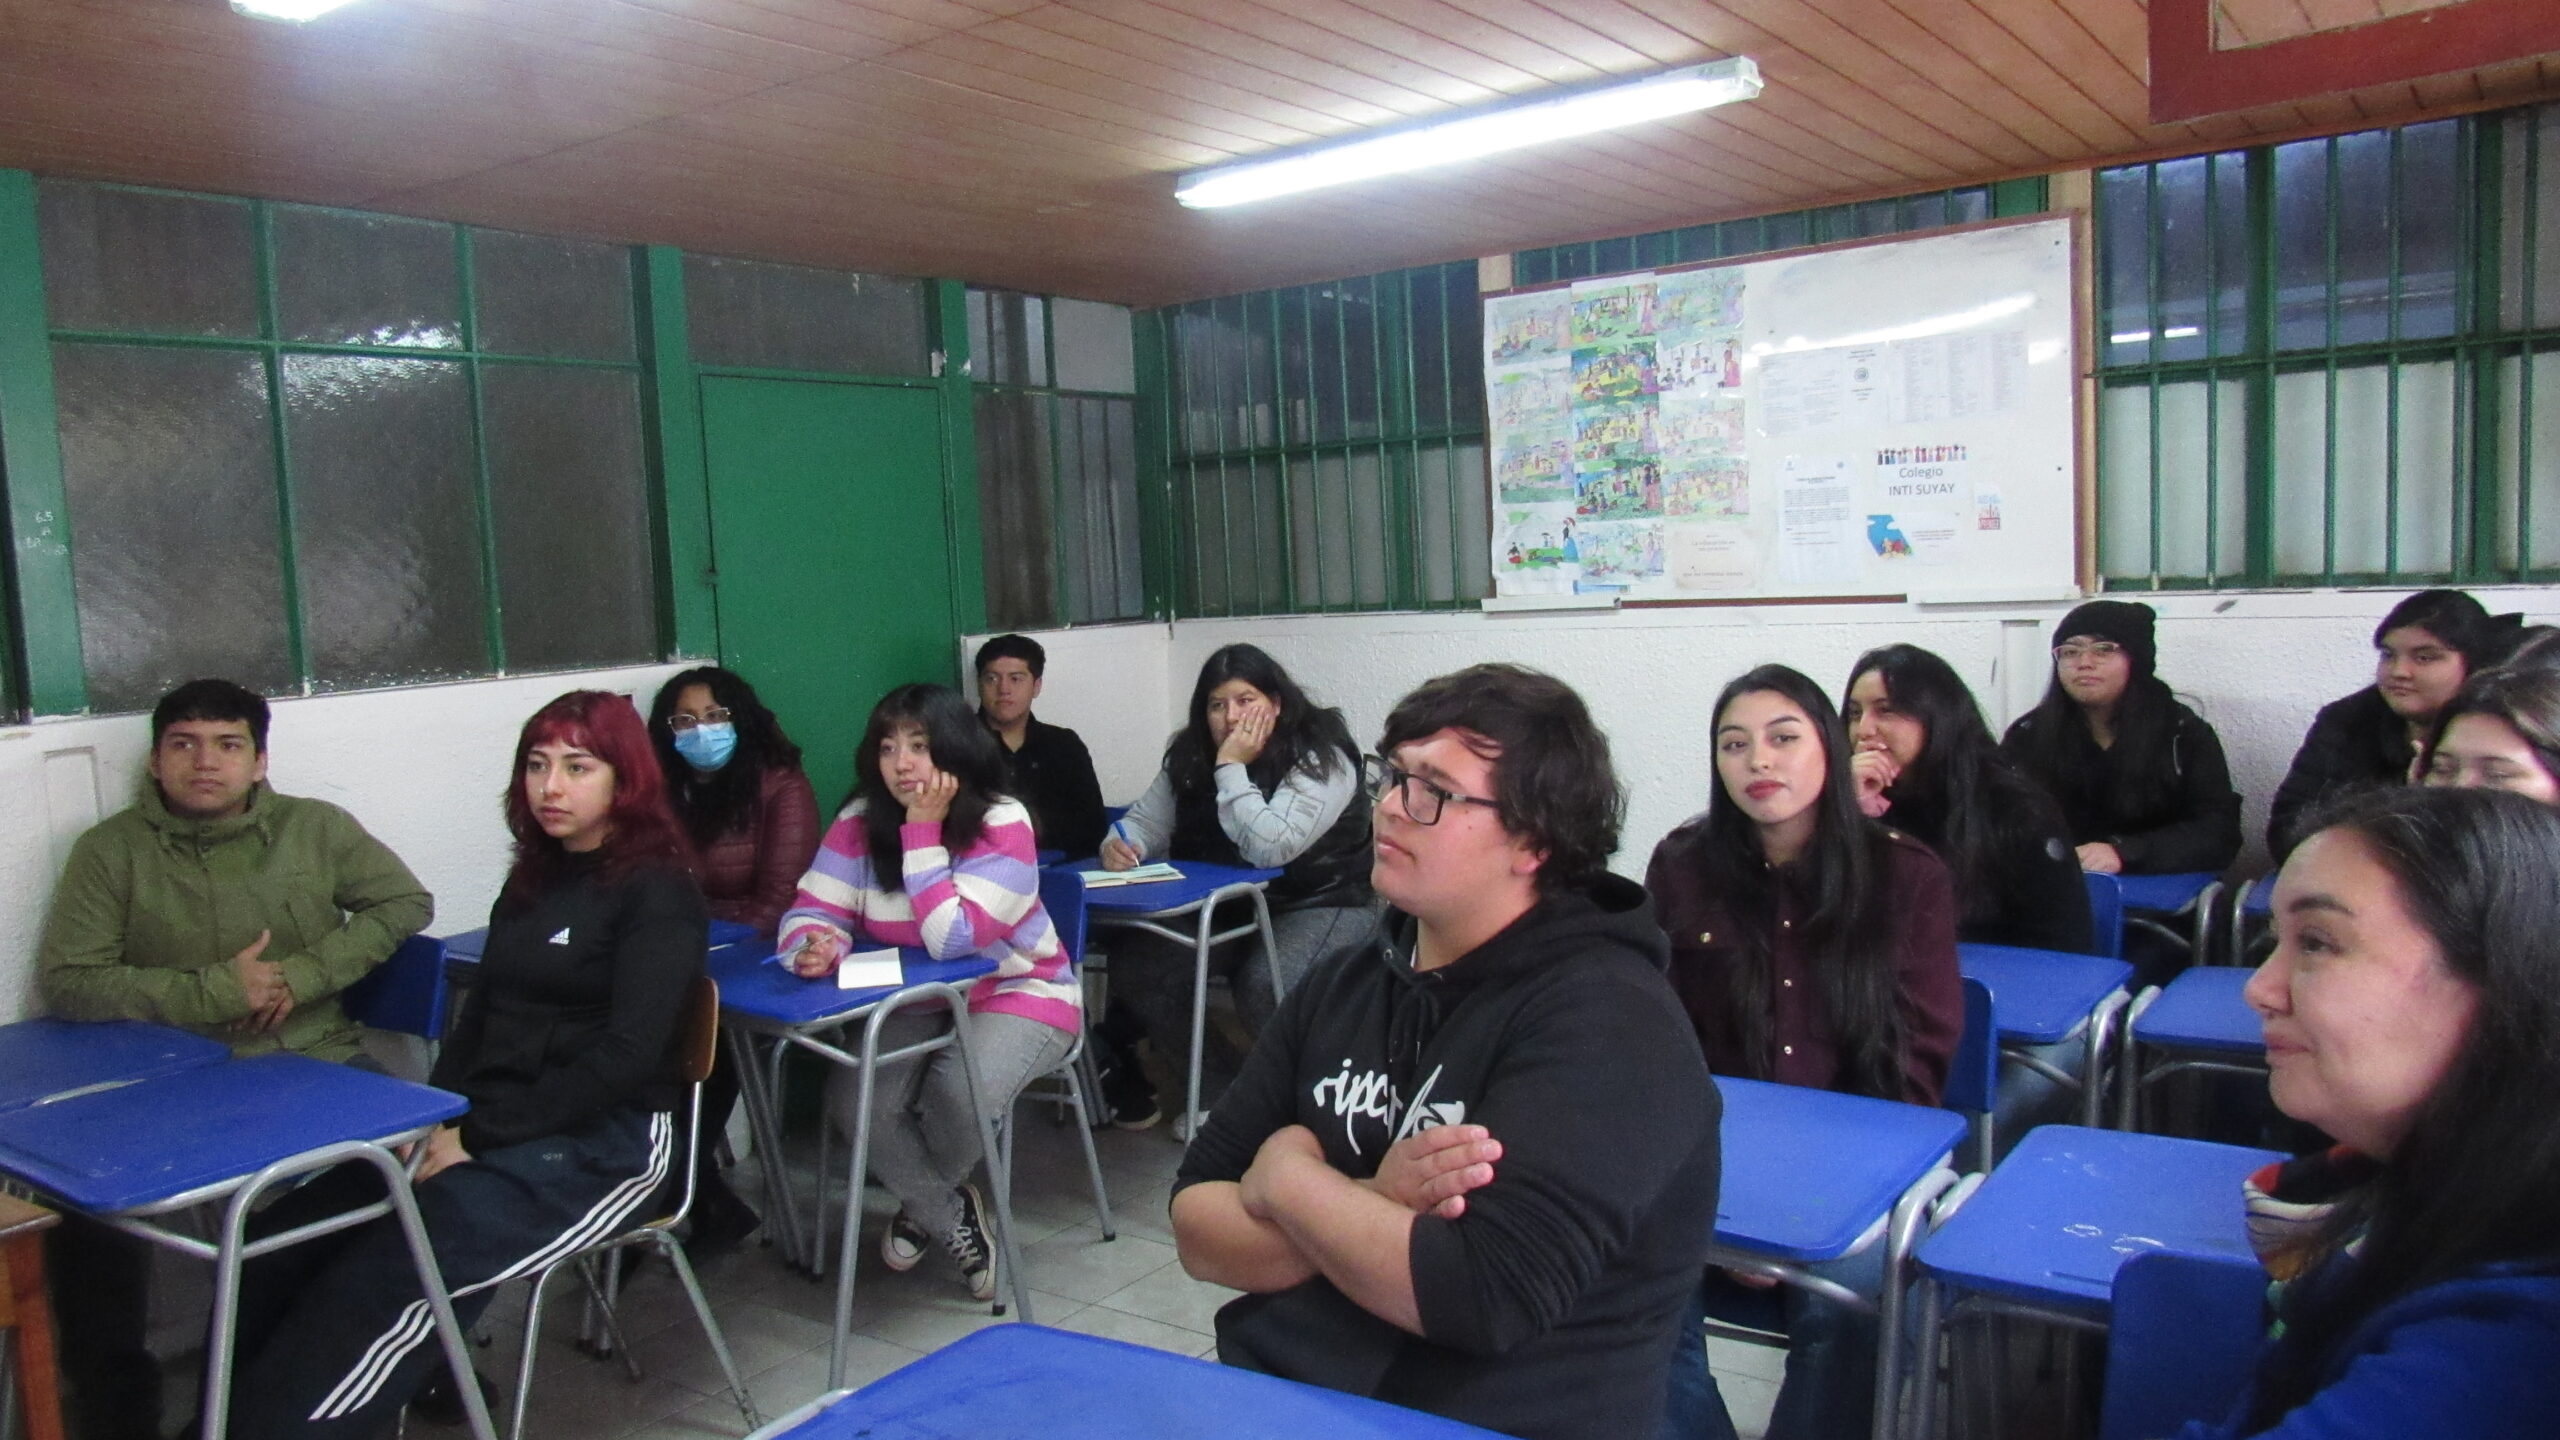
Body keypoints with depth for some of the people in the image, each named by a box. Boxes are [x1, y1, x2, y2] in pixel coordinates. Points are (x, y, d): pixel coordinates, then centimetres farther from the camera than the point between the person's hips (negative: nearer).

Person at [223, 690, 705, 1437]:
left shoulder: (657, 890, -6)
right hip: (484, 1126, 7)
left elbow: (627, 1053, -15)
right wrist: (440, 1120, -2)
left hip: (601, 1142, -7)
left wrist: (479, 1136, -16)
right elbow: (480, 1014, 16)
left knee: (388, 1276, -26)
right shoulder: (532, 877, 17)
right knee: (283, 1243, -13)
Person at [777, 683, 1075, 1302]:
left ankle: (920, 1204, 8)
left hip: (1017, 994, -4)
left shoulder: (1003, 823, -19)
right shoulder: (859, 822, -6)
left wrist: (923, 832, -27)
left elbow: (953, 939, -27)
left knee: (959, 1092, -31)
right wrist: (817, 945, -35)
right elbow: (813, 911, -10)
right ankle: (952, 1217, 7)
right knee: (853, 1099, -22)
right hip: (916, 1000, 4)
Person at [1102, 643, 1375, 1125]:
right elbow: (1146, 820, 3)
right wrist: (1121, 842, -21)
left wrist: (1232, 767, -22)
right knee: (1134, 961, -16)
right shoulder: (1190, 756, 4)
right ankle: (1220, 1090, -1)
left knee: (1264, 985, -35)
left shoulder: (1321, 758, -16)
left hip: (1319, 905, -6)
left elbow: (1268, 848, -27)